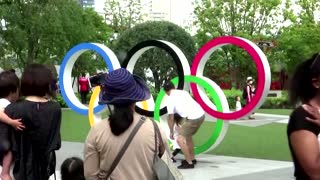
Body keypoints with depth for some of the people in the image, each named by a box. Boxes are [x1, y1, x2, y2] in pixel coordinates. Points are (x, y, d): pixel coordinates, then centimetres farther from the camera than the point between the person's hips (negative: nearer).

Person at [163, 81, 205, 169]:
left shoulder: (171, 99, -1)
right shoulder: (184, 92, 19)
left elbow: (171, 117, 2)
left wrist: (171, 132, 15)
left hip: (193, 118, -8)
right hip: (201, 114, 8)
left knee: (180, 139, -3)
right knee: (187, 135, 27)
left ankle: (189, 163, -2)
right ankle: (192, 158, 36)